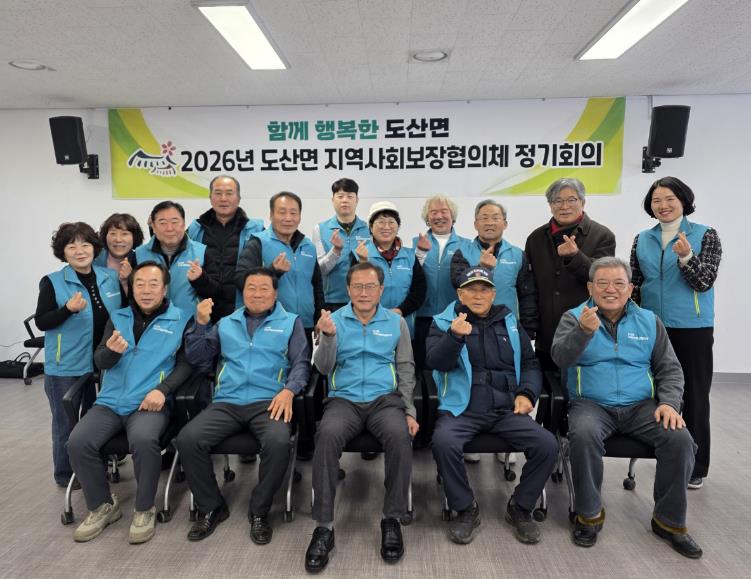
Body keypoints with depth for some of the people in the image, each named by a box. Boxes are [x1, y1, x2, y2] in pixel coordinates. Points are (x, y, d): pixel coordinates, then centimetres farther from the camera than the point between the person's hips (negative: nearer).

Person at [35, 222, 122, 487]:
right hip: (66, 366, -3)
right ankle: (65, 474, 28)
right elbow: (41, 322, -9)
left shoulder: (111, 278, 4)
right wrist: (68, 309, -24)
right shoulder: (52, 282, -7)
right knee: (66, 422, 10)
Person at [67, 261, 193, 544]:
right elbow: (100, 362, 8)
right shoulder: (118, 317, 15)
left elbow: (187, 363, -2)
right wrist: (111, 350, -16)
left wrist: (162, 389, -17)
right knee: (78, 443, -21)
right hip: (109, 402, 4)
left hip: (149, 403, -4)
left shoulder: (180, 320, 4)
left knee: (144, 440, -33)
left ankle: (145, 510, -8)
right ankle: (102, 505, 5)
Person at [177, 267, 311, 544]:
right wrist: (201, 323, 4)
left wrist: (289, 390, -15)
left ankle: (259, 511, -6)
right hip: (226, 402, 3)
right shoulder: (226, 323, 22)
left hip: (268, 401, -3)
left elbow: (301, 363, 4)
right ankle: (211, 508, 1)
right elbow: (198, 358, 19)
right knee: (187, 439, -22)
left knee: (278, 441, -33)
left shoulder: (290, 322, 13)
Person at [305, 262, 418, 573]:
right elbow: (323, 368, -2)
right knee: (328, 435, -33)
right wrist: (328, 336, -20)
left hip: (385, 399, 1)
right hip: (344, 399, 0)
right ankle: (324, 526, -21)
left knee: (400, 436, -32)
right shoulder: (335, 319, 6)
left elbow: (406, 370, 10)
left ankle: (392, 519, -13)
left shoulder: (396, 322, 9)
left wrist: (410, 410, -1)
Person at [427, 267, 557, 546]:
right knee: (443, 442, -32)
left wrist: (526, 393, 1)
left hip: (507, 410, 3)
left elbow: (530, 363, 20)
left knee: (547, 445, -20)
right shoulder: (443, 322, 6)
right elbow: (435, 362, -9)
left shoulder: (510, 323, 17)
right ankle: (466, 509, -5)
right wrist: (455, 336, -29)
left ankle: (520, 507, 6)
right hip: (462, 409, -3)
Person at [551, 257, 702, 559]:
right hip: (591, 405, -3)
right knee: (583, 435, -33)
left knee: (680, 439, -22)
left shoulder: (649, 321, 12)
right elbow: (560, 358, -16)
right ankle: (589, 514, -9)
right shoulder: (574, 318, 2)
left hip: (641, 406, 3)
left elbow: (670, 369, 13)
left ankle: (669, 521, 1)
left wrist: (669, 402, -6)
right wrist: (583, 331, -34)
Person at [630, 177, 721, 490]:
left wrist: (685, 256, -27)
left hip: (693, 329, -3)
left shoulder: (705, 235, -4)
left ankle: (695, 466, 18)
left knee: (694, 396, 5)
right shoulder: (642, 240, 6)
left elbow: (704, 282, -12)